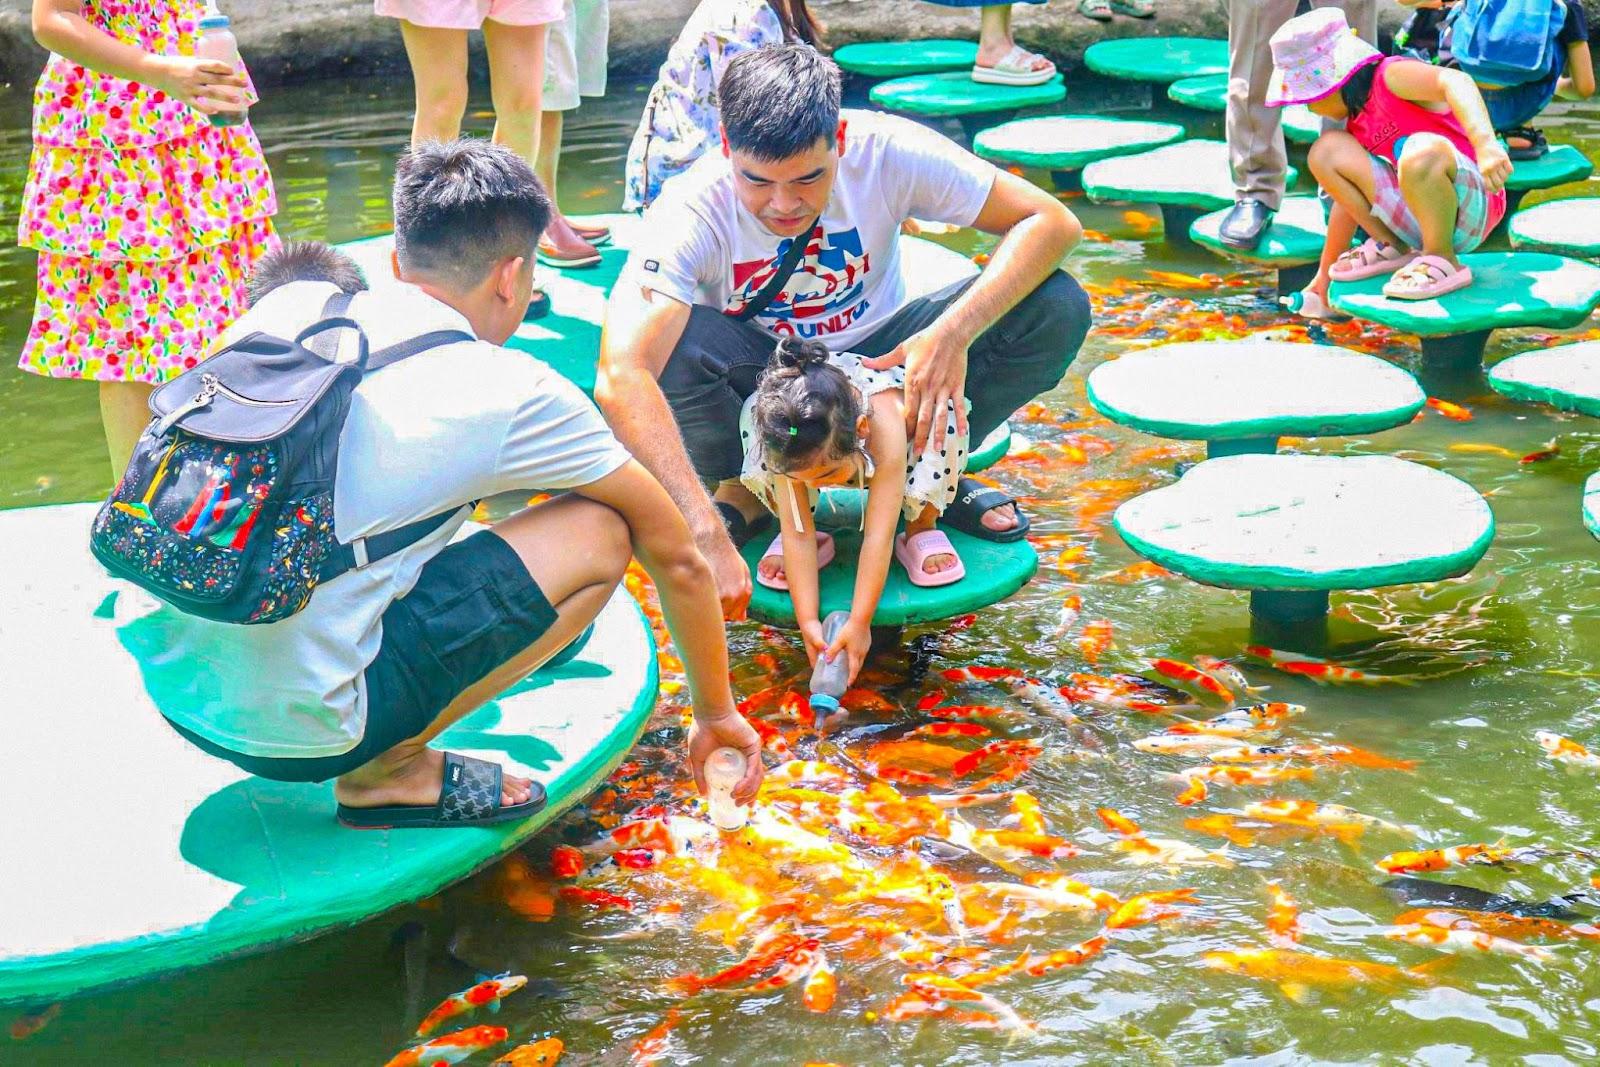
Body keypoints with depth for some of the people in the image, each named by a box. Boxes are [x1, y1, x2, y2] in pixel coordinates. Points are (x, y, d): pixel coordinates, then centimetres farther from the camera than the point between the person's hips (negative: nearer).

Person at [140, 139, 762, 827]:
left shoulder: (288, 306, 9)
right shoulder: (511, 393, -4)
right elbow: (676, 555, 7)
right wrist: (715, 714, 25)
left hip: (159, 676, 7)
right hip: (291, 732, -7)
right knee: (598, 530, 0)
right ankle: (387, 769, 3)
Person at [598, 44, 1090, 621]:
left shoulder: (885, 151, -25)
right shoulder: (692, 210, -30)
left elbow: (1051, 222, -24)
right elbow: (621, 380, -43)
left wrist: (953, 333, -40)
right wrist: (707, 535, -54)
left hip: (880, 361, 2)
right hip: (759, 373, -1)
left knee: (1055, 308, -23)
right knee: (671, 345, -36)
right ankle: (746, 488, -5)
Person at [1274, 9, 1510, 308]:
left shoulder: (1391, 76, -10)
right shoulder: (1356, 124, 14)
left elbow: (1455, 81, -30)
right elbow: (1350, 199, 22)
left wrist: (1485, 144, -46)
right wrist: (1324, 273, 25)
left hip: (1470, 204, -7)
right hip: (1416, 220, 7)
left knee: (1423, 151, -40)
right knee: (1327, 150, 0)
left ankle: (1443, 260, -17)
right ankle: (1391, 247, 8)